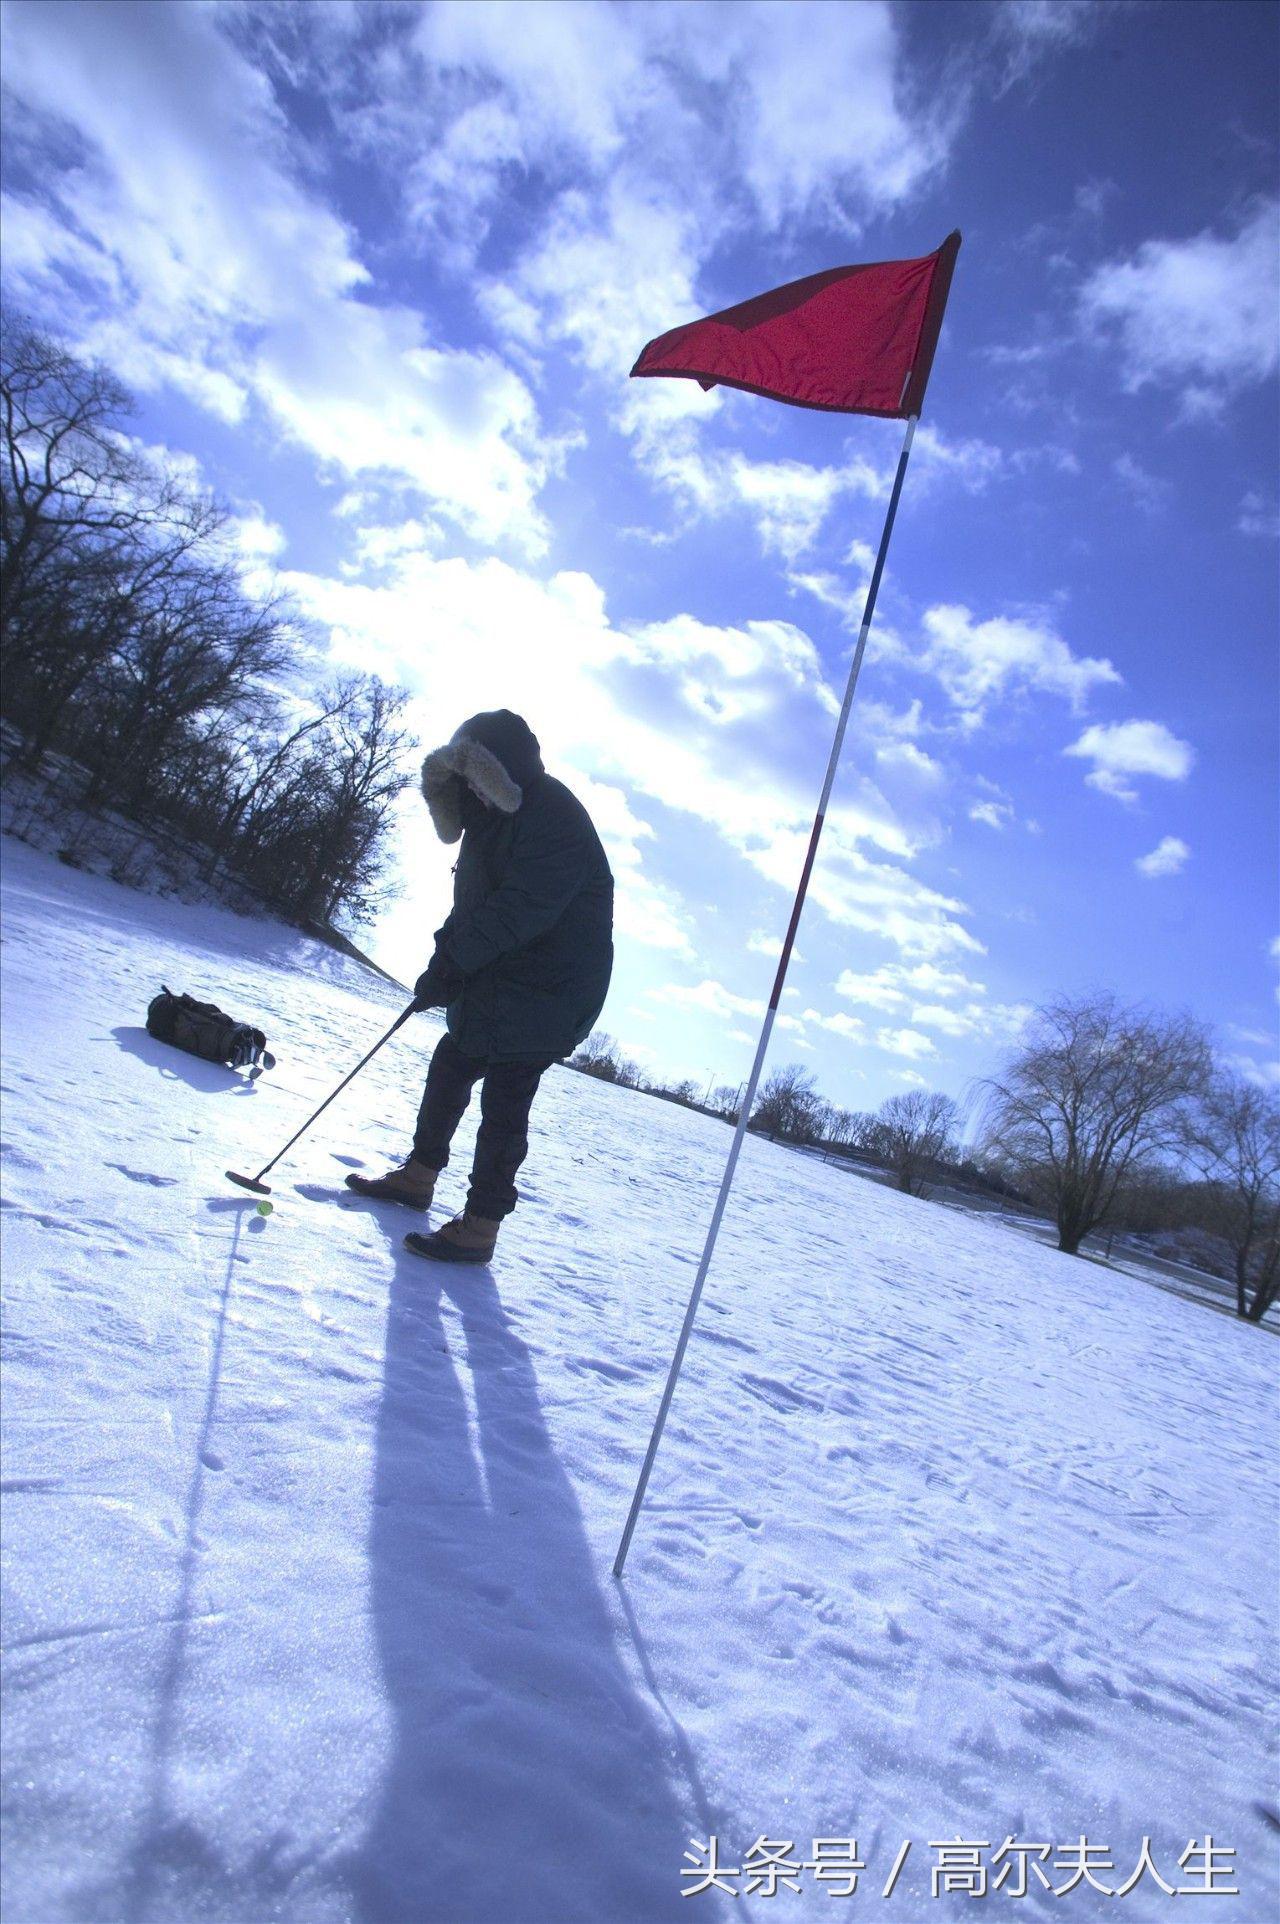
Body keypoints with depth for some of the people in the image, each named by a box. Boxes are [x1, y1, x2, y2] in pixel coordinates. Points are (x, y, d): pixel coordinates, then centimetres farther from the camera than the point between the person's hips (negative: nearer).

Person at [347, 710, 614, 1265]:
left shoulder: (554, 818, -19)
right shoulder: (496, 816, 13)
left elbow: (518, 912, -27)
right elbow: (473, 903, 15)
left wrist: (450, 961, -23)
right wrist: (448, 955, 0)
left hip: (543, 994, -10)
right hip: (492, 987, 10)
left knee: (503, 1105, -6)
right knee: (449, 1068, 17)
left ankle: (478, 1228, 4)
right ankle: (418, 1175, 34)